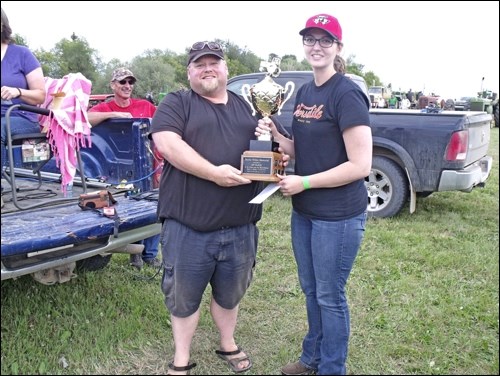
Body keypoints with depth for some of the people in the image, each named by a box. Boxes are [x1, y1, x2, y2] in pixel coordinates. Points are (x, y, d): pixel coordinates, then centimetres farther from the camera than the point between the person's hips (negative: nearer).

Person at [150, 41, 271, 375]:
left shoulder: (246, 107, 15)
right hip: (188, 226, -3)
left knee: (230, 293, 20)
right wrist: (214, 173, -23)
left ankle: (228, 345, 43)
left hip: (240, 226, 4)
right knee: (184, 296, 11)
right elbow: (167, 144, -17)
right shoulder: (176, 104, 0)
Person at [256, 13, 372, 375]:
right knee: (310, 290, 21)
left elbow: (360, 166, -21)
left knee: (330, 296, 7)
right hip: (304, 211, 8)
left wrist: (303, 182, -17)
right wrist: (275, 135, -4)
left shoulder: (347, 94, -16)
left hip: (339, 215, -8)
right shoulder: (304, 92, 9)